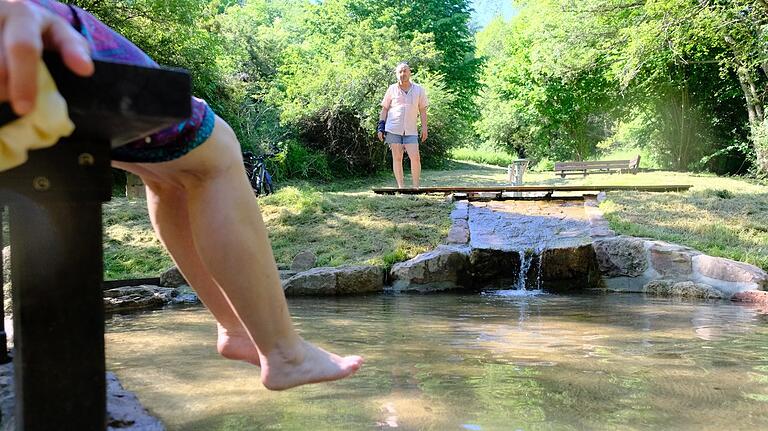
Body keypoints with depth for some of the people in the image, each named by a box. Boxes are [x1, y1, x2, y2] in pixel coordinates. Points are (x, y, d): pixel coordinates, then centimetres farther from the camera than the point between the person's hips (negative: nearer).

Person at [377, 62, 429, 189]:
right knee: (397, 157, 0)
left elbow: (422, 110, 9)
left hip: (410, 131, 1)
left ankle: (416, 187, -1)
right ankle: (400, 187, 4)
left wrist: (424, 128, 2)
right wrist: (381, 127, 1)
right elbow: (384, 109, 9)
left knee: (415, 157, -8)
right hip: (393, 129, 0)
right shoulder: (392, 89, 5)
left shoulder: (419, 90, 7)